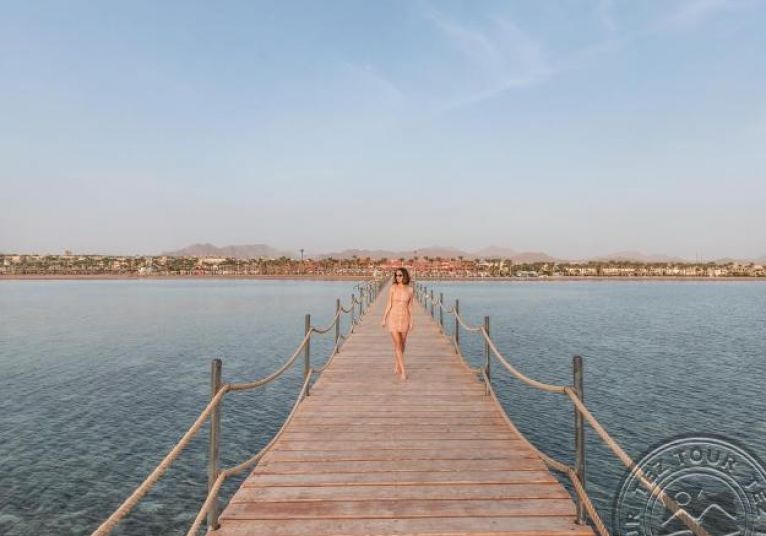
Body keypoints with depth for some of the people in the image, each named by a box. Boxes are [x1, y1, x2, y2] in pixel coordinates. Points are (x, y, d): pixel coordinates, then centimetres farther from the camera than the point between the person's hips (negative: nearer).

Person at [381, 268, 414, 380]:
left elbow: (410, 306, 4)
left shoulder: (410, 290, 0)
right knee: (397, 345, -8)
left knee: (402, 344, 13)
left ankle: (397, 366, 35)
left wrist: (411, 321, 0)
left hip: (404, 318, 2)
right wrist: (384, 319, -2)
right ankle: (403, 371, -5)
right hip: (393, 317, -2)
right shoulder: (392, 288, -5)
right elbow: (389, 304, -1)